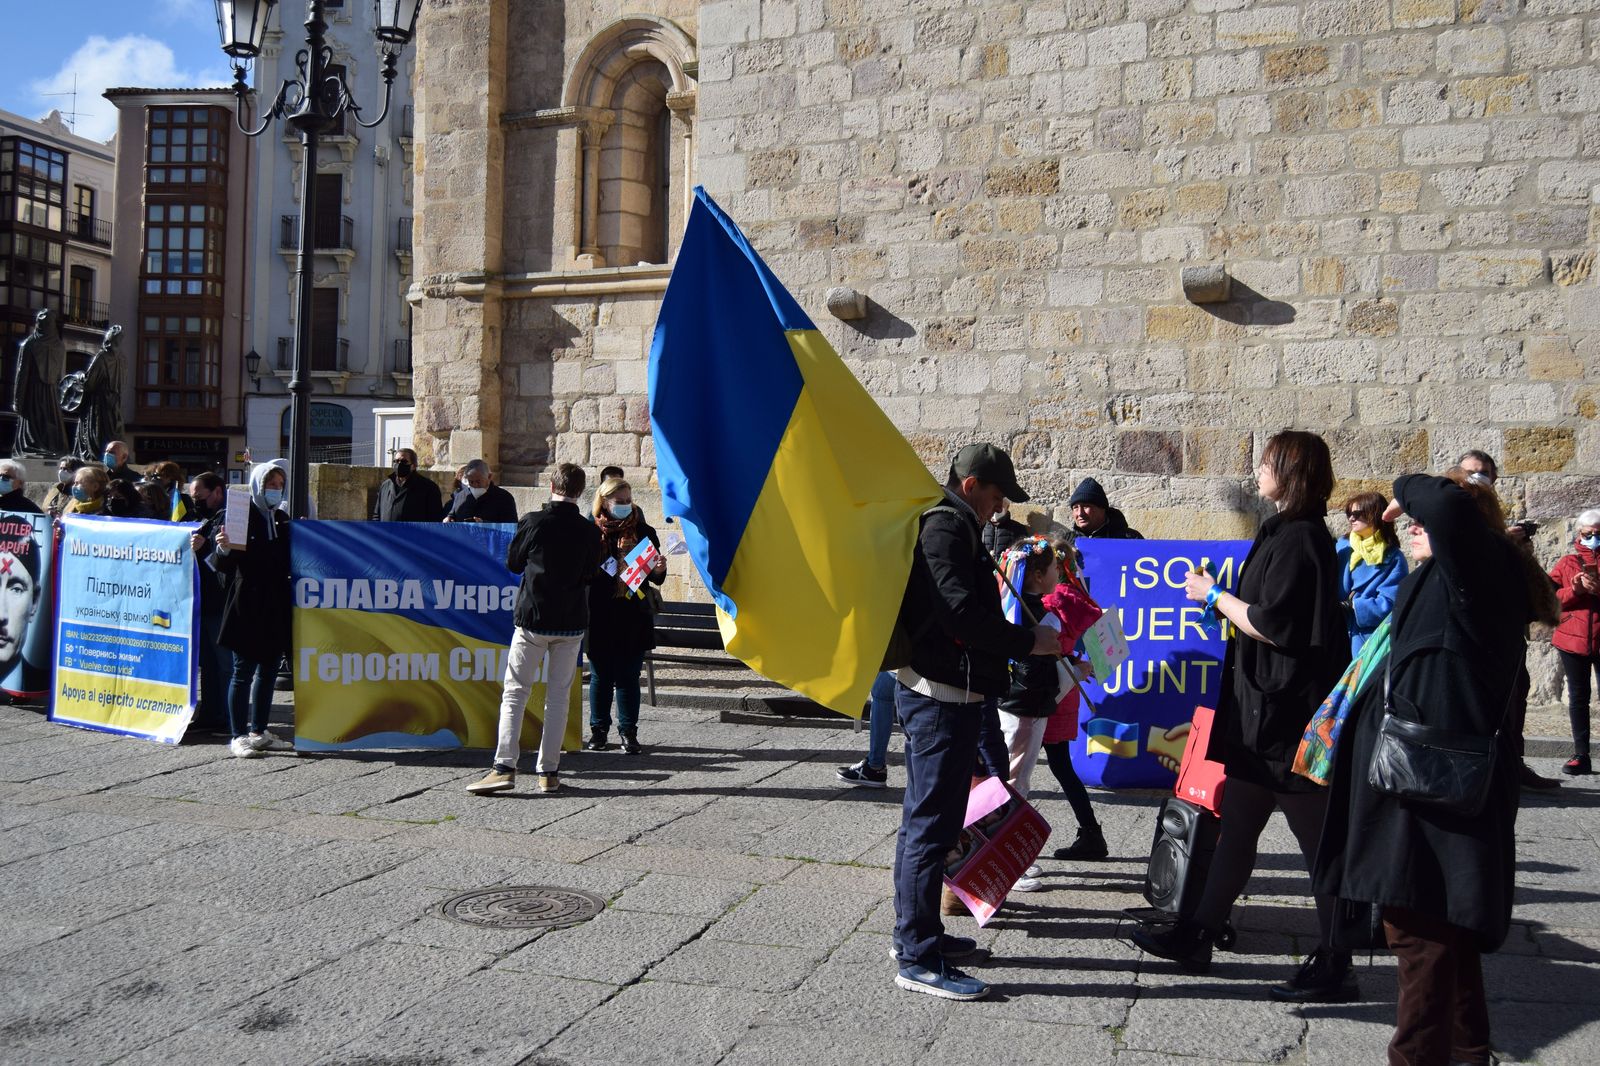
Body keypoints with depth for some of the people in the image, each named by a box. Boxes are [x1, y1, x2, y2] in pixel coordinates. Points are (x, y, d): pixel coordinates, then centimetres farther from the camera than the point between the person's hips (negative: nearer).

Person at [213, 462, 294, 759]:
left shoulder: (282, 521, 13)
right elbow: (223, 566, -11)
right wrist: (224, 548, -30)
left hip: (275, 607, 7)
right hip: (247, 607, -6)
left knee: (268, 670, 11)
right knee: (243, 671, -2)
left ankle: (259, 732, 20)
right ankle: (238, 736, 5)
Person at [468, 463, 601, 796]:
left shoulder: (533, 522, -9)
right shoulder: (590, 530, -2)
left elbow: (513, 563, 4)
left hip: (533, 617, -2)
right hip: (572, 621, 3)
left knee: (514, 693, 2)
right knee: (558, 696, 8)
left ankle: (505, 767, -8)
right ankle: (549, 771, 9)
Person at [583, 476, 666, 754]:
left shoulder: (643, 532, 5)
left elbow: (654, 579, 6)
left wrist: (658, 570, -15)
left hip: (634, 619, 1)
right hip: (600, 617, -1)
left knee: (628, 676, 5)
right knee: (600, 676, 7)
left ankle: (628, 731, 14)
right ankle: (599, 730, 19)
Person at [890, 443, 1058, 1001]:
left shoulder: (940, 525, 20)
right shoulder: (947, 528, -14)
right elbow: (961, 613, -24)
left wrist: (1010, 641, 13)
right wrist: (1027, 641, -14)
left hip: (929, 690, 11)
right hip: (944, 695, -11)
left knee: (924, 818, 17)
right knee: (933, 823, -8)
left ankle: (915, 933, 29)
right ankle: (918, 956, -3)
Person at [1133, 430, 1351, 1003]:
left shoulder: (1299, 539, -16)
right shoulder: (1291, 533, 14)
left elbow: (1271, 626, -21)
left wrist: (1214, 596, -10)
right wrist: (1223, 598, 15)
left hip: (1288, 712, -10)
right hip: (1267, 707, 10)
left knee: (1315, 837, 0)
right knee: (1237, 827, 14)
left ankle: (1335, 966, 11)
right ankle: (1197, 936, 23)